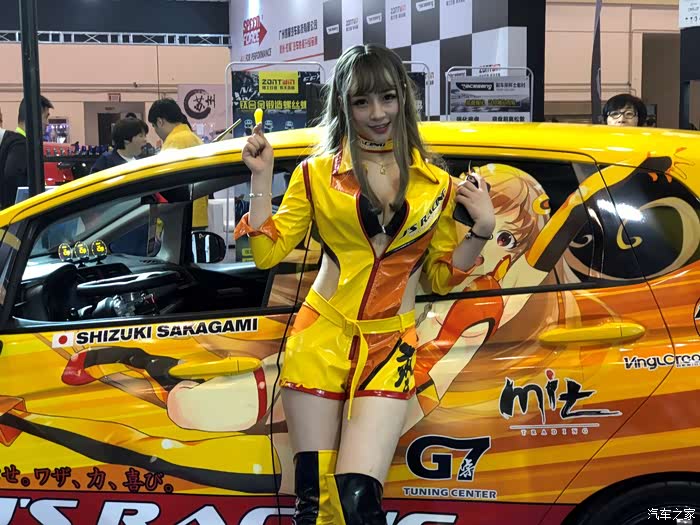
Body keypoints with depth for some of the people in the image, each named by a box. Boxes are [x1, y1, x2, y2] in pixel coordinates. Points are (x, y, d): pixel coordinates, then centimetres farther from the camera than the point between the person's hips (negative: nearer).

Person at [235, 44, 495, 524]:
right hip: (321, 340, 0)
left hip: (390, 350, 0)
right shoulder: (317, 173, 4)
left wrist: (482, 229, -3)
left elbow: (441, 277, 11)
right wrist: (261, 178, -7)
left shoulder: (436, 185, 6)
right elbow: (267, 253, 0)